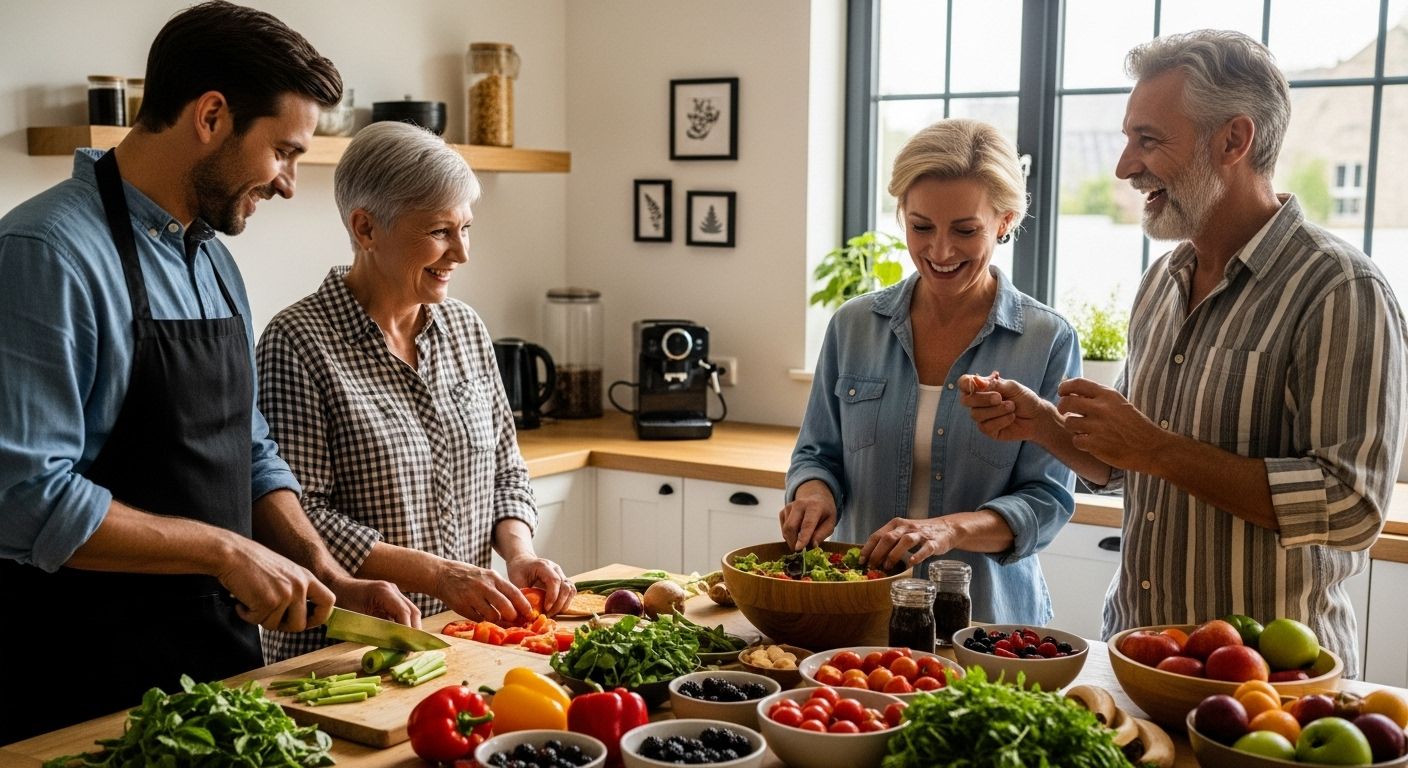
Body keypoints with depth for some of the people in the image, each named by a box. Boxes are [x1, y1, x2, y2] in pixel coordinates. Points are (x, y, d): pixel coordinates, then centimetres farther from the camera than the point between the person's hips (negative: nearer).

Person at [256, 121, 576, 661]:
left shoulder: (466, 328, 9)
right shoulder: (299, 342, -10)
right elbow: (298, 515, -14)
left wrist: (519, 555, -2)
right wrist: (438, 574, -18)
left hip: (463, 635, 5)